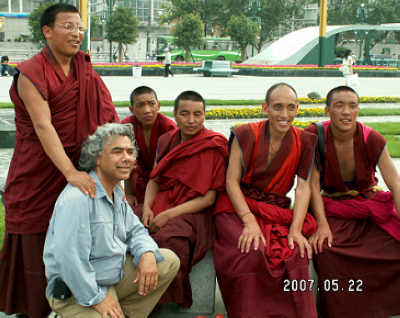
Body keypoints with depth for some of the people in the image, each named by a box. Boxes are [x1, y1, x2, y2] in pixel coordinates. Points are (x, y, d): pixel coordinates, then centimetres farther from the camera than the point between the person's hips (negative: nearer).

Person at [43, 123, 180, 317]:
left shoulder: (116, 193, 9)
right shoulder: (78, 198, -25)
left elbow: (134, 230, 16)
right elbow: (68, 258, -30)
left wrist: (147, 253, -7)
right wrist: (96, 298, -22)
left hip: (115, 275, 9)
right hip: (77, 293, -9)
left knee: (169, 261, 3)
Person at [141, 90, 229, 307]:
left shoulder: (214, 147, -6)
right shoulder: (166, 141, 12)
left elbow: (209, 198, -9)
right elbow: (155, 180, 15)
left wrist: (170, 214, -18)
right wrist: (147, 206, -7)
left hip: (194, 211, -6)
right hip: (161, 204, 6)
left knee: (168, 238, -36)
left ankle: (165, 299, -13)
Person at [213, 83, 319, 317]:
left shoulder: (304, 142, 5)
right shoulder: (246, 135, -3)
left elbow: (303, 187, 0)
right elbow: (232, 181, -7)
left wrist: (296, 228, -15)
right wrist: (249, 221, -21)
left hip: (278, 211, 3)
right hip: (238, 207, -2)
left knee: (296, 252, -26)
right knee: (253, 252, -30)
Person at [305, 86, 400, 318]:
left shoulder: (372, 140, -11)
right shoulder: (314, 137, -12)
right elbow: (313, 185, -12)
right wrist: (322, 225, -24)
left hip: (371, 203, 1)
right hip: (333, 207, -1)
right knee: (324, 248, -28)